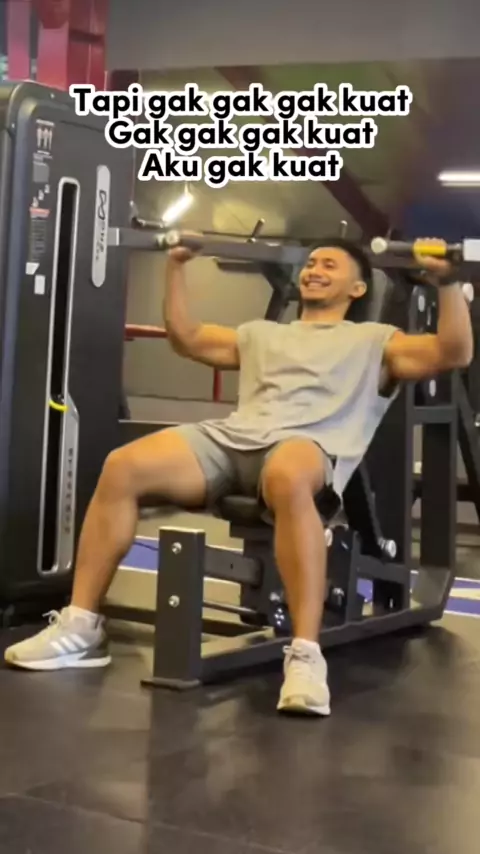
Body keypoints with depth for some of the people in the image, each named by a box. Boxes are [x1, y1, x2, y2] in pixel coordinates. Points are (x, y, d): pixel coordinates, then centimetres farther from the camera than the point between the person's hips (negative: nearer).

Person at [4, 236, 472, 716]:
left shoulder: (374, 341, 22)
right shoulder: (263, 334, 36)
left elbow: (455, 352, 9)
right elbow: (185, 339, 38)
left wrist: (446, 279, -1)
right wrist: (175, 268, 35)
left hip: (308, 445, -4)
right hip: (231, 438, 5)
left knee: (289, 480, -45)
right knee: (122, 467, -21)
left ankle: (305, 655, -43)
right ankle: (80, 627, -15)